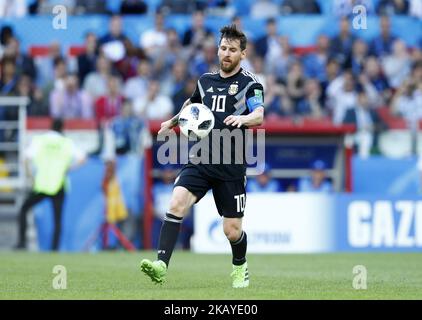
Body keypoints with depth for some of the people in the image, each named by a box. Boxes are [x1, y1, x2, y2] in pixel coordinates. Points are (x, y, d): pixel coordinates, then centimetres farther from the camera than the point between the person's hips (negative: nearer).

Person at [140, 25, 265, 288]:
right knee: (177, 203, -21)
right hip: (200, 160, 4)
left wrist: (243, 118, -41)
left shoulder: (250, 83, -3)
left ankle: (240, 267, 33)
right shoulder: (206, 80, 13)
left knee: (232, 230, 2)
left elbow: (259, 116, -21)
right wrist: (173, 122, 38)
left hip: (231, 167, -4)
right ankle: (162, 264, -29)